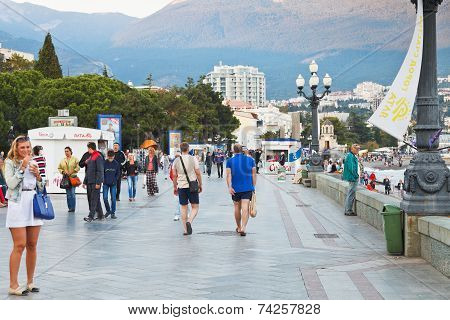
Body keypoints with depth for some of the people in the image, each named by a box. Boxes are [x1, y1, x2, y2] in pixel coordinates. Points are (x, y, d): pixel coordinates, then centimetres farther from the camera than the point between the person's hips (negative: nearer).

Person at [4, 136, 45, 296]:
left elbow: (41, 188, 16)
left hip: (34, 204, 5)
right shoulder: (10, 163, 1)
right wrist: (22, 167, -15)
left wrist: (37, 175, -2)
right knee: (19, 246, -8)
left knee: (32, 245, 7)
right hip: (18, 205, -5)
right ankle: (13, 285, -3)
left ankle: (30, 281, 17)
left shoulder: (33, 163, 15)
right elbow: (11, 184, -13)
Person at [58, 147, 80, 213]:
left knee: (72, 193, -9)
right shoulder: (62, 160, 11)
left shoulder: (75, 159, 1)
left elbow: (78, 167, -5)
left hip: (73, 177, -3)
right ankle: (70, 207, 11)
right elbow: (59, 168, 14)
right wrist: (63, 171, -4)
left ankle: (73, 208, -3)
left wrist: (71, 172, -15)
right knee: (68, 194, 4)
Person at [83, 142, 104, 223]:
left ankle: (91, 216, -14)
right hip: (90, 182, 10)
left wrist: (98, 183, -20)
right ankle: (100, 215, 19)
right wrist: (85, 181, 19)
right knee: (90, 198, 12)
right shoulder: (90, 157, 18)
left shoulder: (98, 157, -10)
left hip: (95, 182, -10)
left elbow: (100, 171, -16)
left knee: (94, 199, -10)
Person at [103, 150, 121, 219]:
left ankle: (113, 213, 9)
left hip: (113, 184, 0)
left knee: (113, 198, 1)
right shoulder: (104, 163, -4)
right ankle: (108, 210, 17)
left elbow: (118, 173, 9)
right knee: (105, 198, -3)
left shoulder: (116, 164, -1)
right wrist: (103, 179, -7)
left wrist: (115, 179, -1)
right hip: (106, 183, 0)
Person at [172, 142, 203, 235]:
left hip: (181, 187, 3)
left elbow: (174, 176, 7)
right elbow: (198, 173, -4)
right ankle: (189, 222, -20)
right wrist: (200, 185, 7)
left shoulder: (176, 160, 3)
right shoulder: (193, 159, -5)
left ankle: (185, 230, 9)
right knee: (195, 207, 6)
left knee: (183, 208, 10)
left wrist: (175, 187, 17)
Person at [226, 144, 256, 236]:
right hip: (248, 188, 0)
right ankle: (243, 228, -22)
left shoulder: (230, 161, 1)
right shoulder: (250, 160, 4)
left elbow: (228, 175, -9)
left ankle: (239, 228, 29)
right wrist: (253, 187, 11)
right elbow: (254, 174, 5)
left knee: (237, 208, 16)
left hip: (236, 188, 1)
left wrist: (229, 187, -13)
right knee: (245, 208, -8)